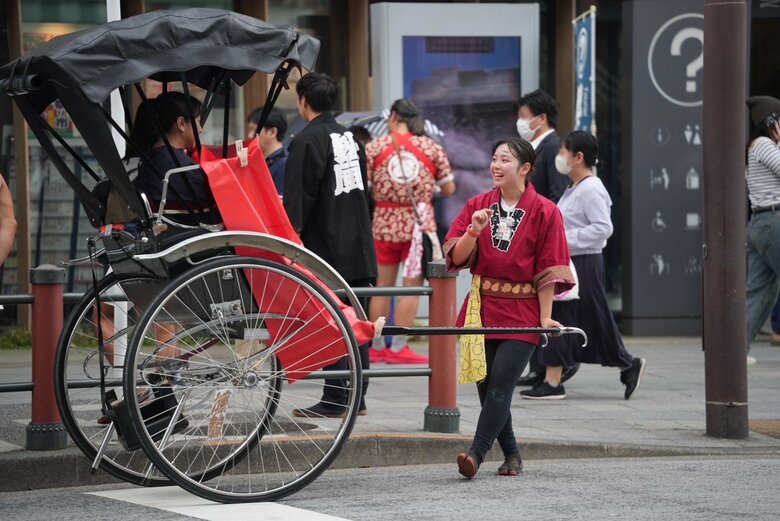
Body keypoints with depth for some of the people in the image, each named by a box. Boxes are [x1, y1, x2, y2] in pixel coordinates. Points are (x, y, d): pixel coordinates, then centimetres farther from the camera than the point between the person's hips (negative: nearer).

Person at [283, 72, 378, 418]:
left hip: (327, 247, -8)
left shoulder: (307, 140, -10)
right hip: (359, 245, 8)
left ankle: (335, 400, -3)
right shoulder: (350, 138, 14)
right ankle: (357, 396, 15)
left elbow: (298, 199, -14)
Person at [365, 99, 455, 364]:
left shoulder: (373, 148, 0)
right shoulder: (431, 147, 0)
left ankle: (376, 346, 17)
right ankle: (398, 347, -1)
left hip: (385, 223, 2)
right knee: (412, 285, 1)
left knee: (382, 285, 11)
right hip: (419, 222, -2)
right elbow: (449, 188, 2)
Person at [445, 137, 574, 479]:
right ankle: (511, 454, 21)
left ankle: (476, 455, -19)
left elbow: (548, 270, -5)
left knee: (500, 386, -14)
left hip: (522, 312, -4)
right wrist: (473, 231, -16)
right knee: (486, 385, 6)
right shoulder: (478, 206, 8)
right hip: (482, 307, 5)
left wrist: (545, 317, -11)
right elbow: (456, 258, 2)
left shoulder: (544, 212, -3)